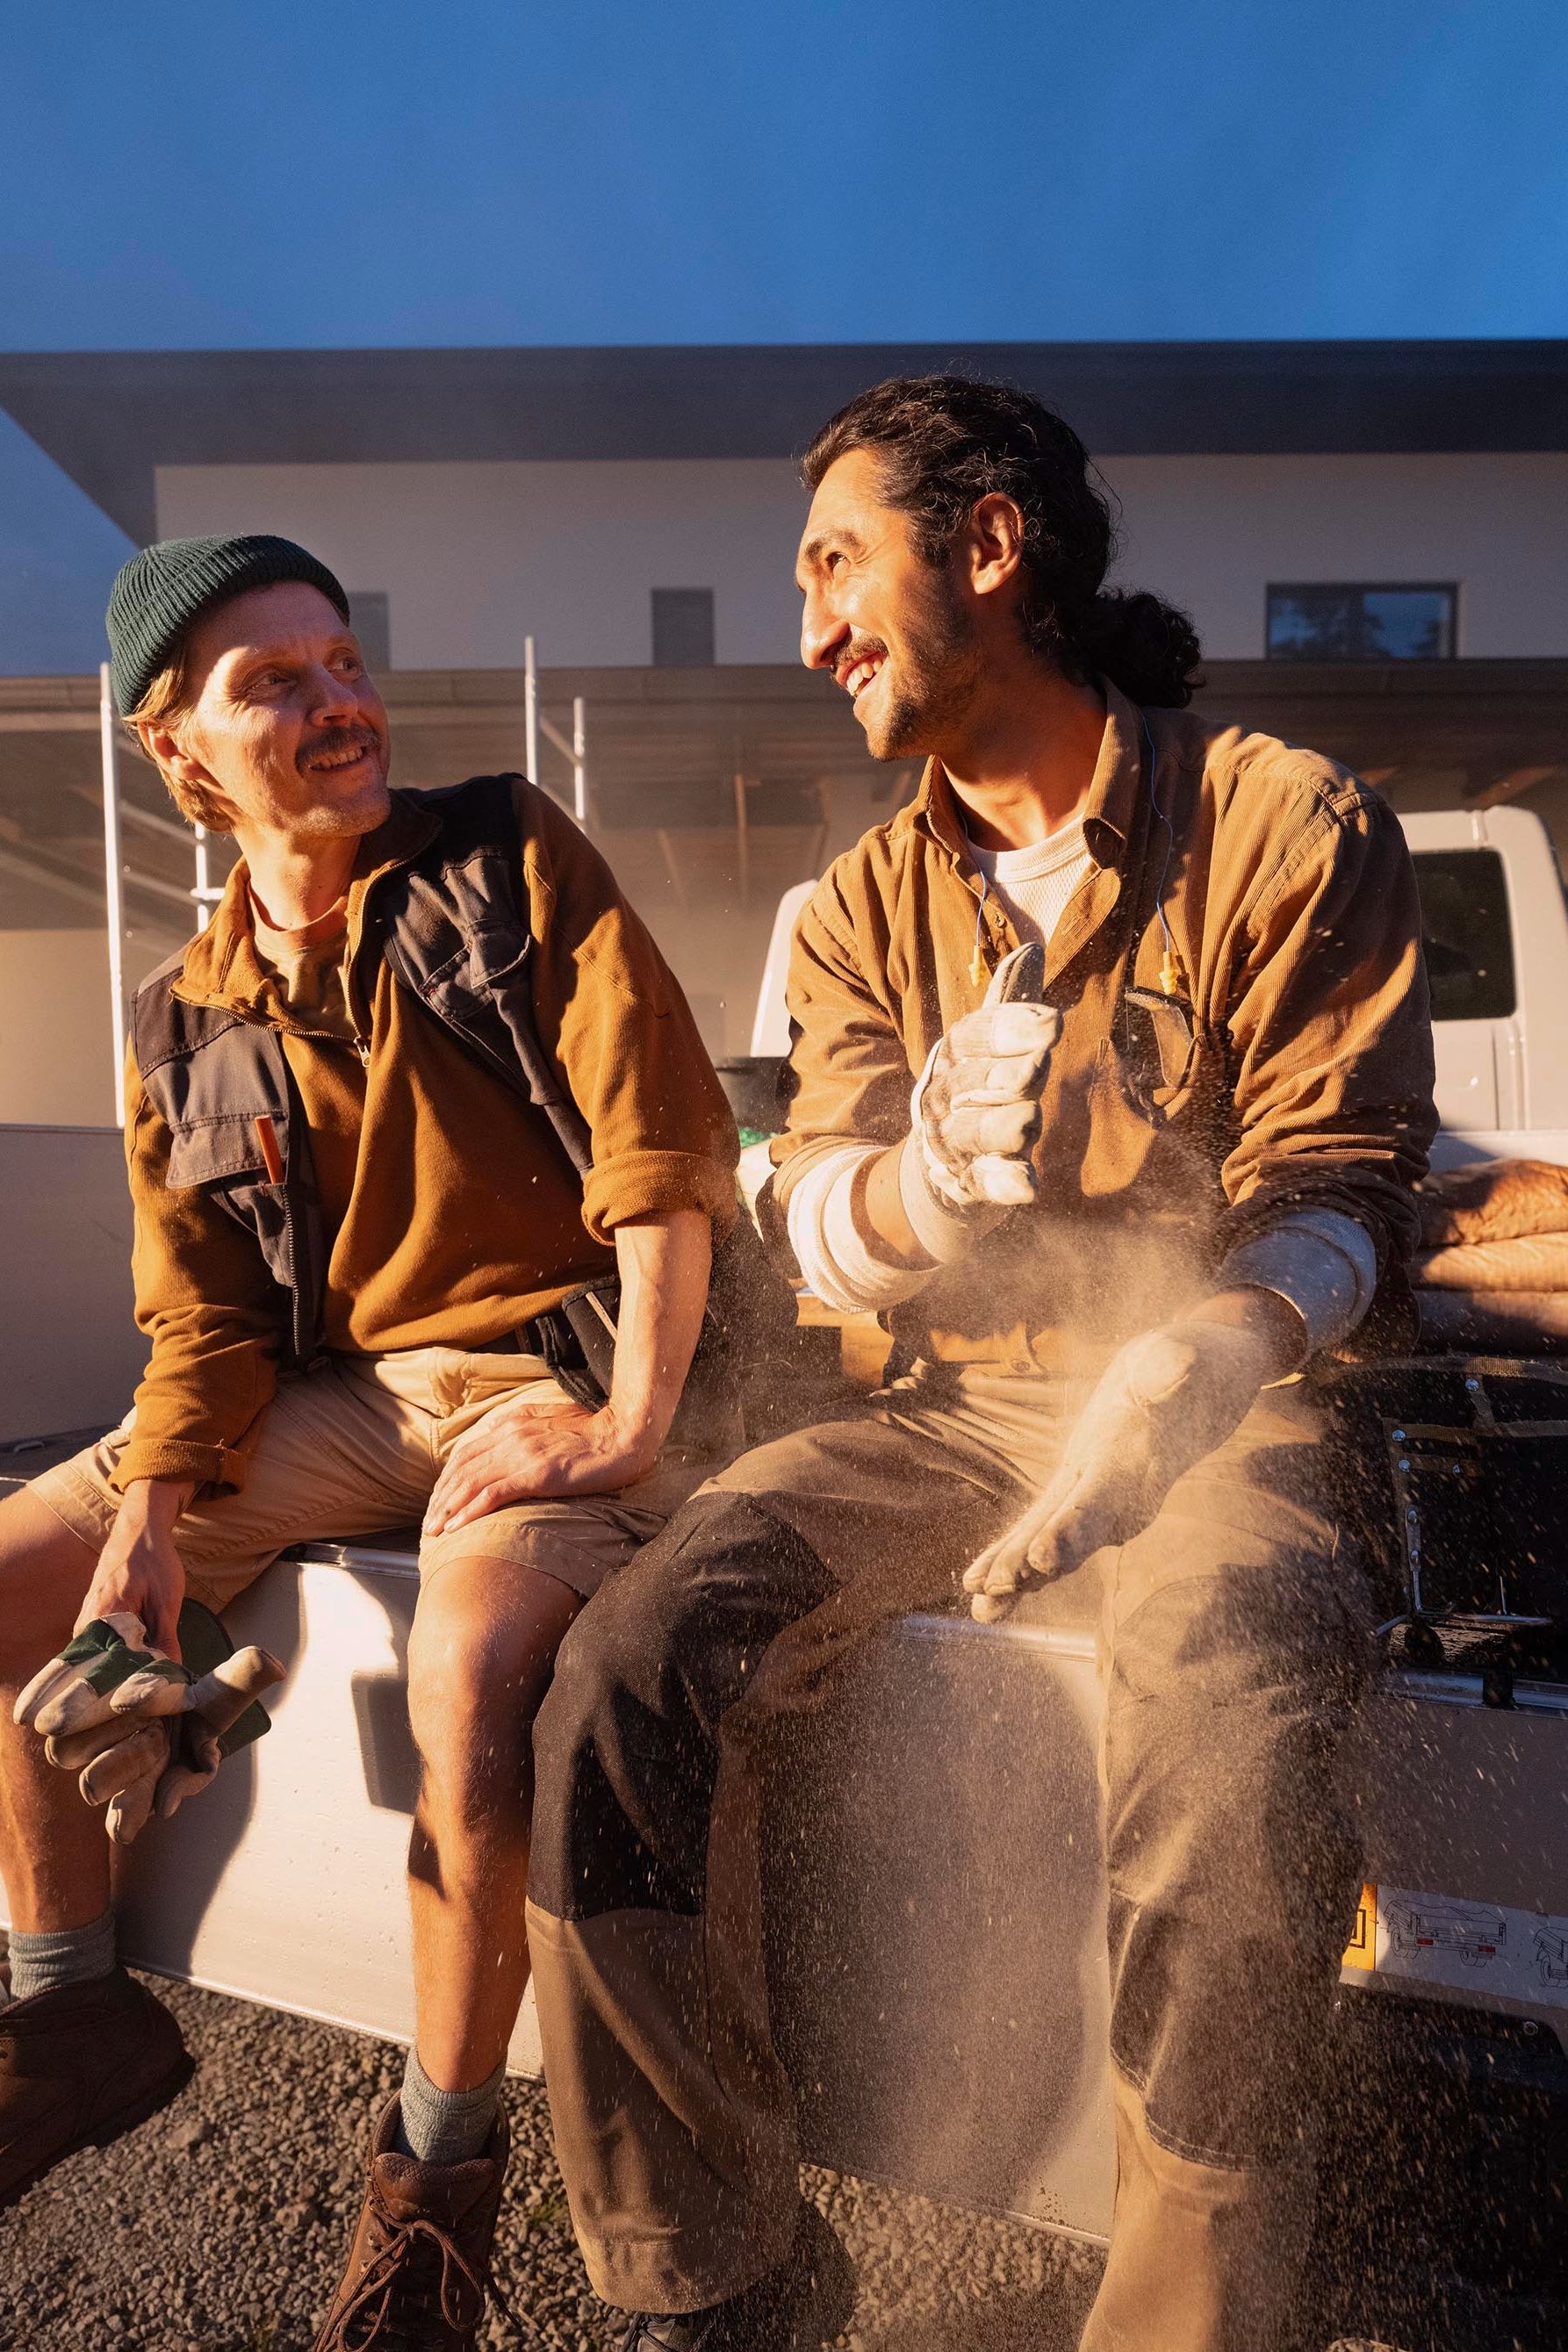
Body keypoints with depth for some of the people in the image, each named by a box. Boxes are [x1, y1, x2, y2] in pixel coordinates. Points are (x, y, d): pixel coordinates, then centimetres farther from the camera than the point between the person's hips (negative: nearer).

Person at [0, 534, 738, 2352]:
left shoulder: (511, 860, -2)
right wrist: (149, 1516, -11)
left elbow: (665, 1148, -11)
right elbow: (205, 1320, 8)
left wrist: (630, 1426, -20)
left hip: (553, 1368, -5)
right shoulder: (186, 1029, 9)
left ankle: (444, 2156, -3)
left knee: (471, 1670, -32)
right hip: (337, 1395, 6)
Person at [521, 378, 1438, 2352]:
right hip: (948, 1412, 4)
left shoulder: (1289, 823, 0)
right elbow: (816, 1222, 0)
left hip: (1216, 1409, -3)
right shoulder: (866, 905, 12)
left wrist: (1187, 1372, -27)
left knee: (1229, 1742, -35)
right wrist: (923, 1179, -24)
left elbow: (1334, 1190, -6)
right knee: (626, 1671, -20)